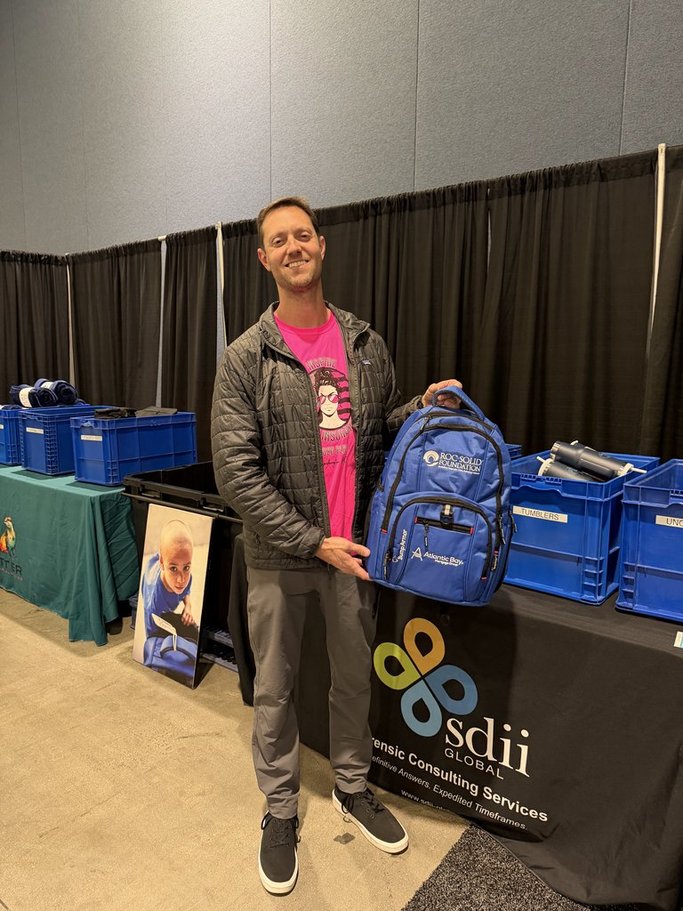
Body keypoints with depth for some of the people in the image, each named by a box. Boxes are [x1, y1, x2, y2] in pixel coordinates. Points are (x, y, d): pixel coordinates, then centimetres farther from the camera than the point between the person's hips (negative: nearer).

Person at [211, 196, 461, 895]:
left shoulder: (365, 344, 3)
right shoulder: (246, 358, -8)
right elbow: (235, 473, -13)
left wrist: (423, 405, -5)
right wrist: (313, 541, -16)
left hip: (353, 546, 3)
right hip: (279, 553, -3)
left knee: (354, 676, 19)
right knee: (274, 687, 13)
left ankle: (352, 788, 44)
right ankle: (280, 811, 38)